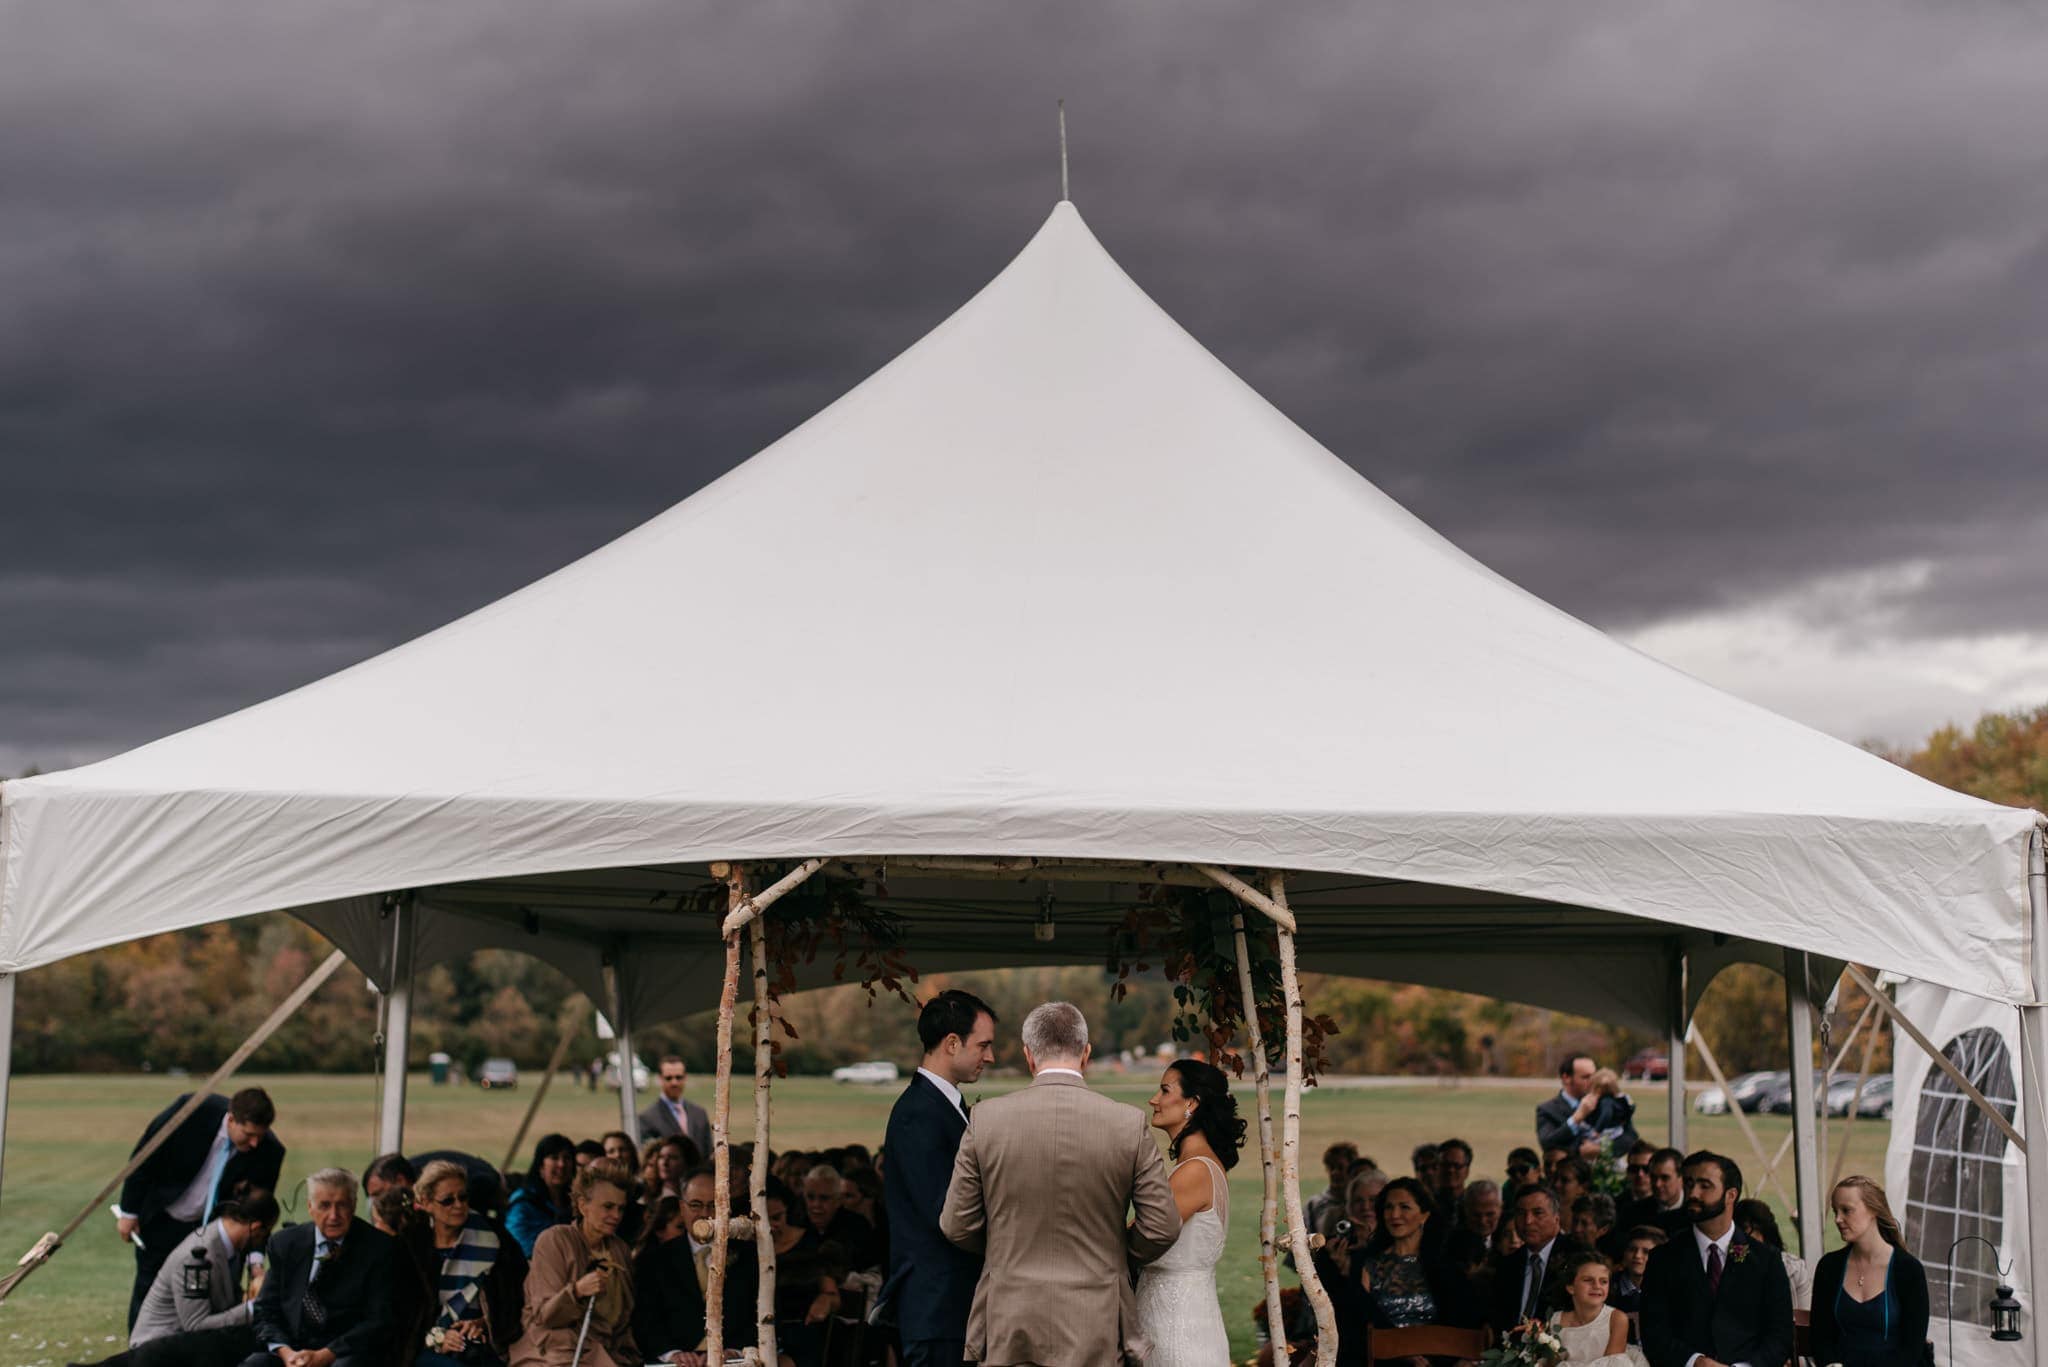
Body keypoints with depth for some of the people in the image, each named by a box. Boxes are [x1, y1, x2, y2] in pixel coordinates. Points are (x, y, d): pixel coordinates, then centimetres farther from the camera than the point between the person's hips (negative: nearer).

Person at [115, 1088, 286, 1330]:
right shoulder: (192, 1110, -29)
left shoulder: (269, 1152, -24)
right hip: (160, 1220, 0)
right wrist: (129, 1212, -8)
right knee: (147, 1292, 10)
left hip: (208, 1227, 1)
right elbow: (144, 1155, -15)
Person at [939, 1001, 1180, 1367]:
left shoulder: (987, 1119, -5)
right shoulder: (1129, 1124, -6)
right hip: (1093, 1334, 0)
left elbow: (957, 1226, 0)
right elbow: (1162, 1228, -2)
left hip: (1009, 1327, 0)